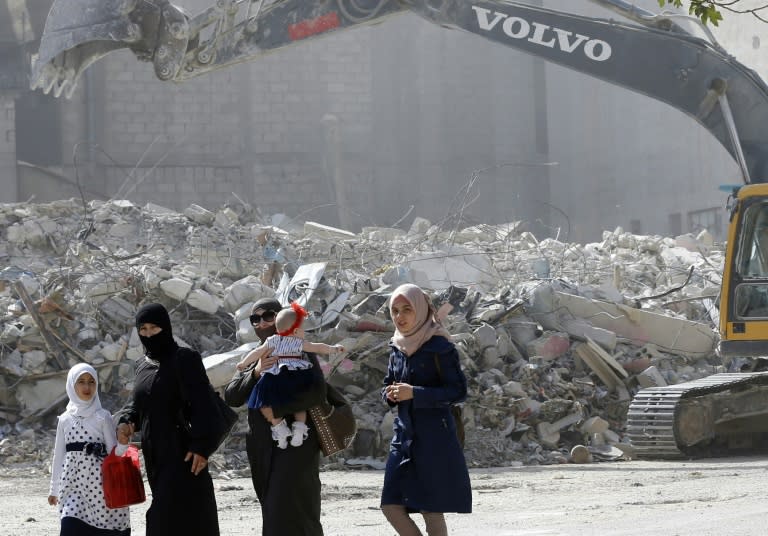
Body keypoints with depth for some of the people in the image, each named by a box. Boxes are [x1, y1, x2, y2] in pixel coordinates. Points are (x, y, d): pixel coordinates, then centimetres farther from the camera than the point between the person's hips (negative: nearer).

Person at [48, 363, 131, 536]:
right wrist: (54, 489, 17)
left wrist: (123, 443, -22)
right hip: (73, 484, 2)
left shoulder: (103, 417, 0)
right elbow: (59, 455, 14)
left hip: (98, 483, -2)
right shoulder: (65, 419, 7)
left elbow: (112, 453, 0)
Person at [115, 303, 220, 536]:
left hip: (182, 452, -8)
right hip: (155, 453, 8)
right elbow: (137, 403, 22)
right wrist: (125, 420, -1)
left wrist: (201, 446, -23)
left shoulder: (184, 359, -8)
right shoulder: (144, 365, 15)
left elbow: (202, 404, -14)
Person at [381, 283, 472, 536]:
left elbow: (458, 391, -13)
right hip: (404, 434, 7)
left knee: (431, 510, -3)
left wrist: (414, 393, -19)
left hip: (434, 437, -7)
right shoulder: (398, 347, 10)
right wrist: (390, 394, -4)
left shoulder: (439, 346, -10)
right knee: (391, 506, 2)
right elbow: (387, 388, 20)